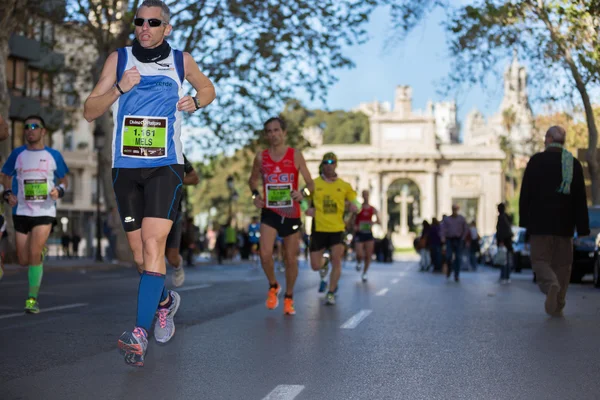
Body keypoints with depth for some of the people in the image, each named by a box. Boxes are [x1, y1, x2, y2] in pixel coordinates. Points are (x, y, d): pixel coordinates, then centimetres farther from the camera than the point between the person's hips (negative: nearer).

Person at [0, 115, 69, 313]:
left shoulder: (53, 155, 3)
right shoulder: (17, 154, 5)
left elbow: (64, 179, 13)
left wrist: (59, 190, -9)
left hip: (45, 212, -2)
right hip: (21, 212, 2)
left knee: (34, 254, -16)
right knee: (23, 261, 4)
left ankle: (32, 299, -6)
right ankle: (40, 254, 41)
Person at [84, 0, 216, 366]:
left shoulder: (181, 60, 6)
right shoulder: (119, 59, 6)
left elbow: (209, 89, 24)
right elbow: (90, 112, 4)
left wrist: (196, 102, 1)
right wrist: (119, 89, -13)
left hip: (165, 167, -2)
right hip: (125, 168, 3)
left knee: (153, 244, -18)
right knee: (139, 252, 8)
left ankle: (141, 335, -24)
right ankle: (165, 300, 37)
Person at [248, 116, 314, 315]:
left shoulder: (295, 155, -3)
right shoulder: (261, 157, 1)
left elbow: (310, 182, -3)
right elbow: (253, 179, 17)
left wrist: (303, 192, -25)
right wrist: (255, 194, -3)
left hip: (291, 213, 0)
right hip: (269, 212, 0)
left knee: (291, 258, 7)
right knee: (265, 254, -16)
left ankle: (289, 298, 25)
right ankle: (273, 287, 12)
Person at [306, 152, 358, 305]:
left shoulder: (344, 185, 5)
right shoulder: (314, 184, 2)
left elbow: (355, 203, 13)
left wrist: (354, 206, -11)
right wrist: (307, 209, -11)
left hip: (337, 229, 0)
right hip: (318, 229, 0)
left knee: (336, 259, -15)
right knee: (315, 265, 1)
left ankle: (331, 293, 3)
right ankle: (324, 266, 41)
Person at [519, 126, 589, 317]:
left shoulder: (537, 160, -5)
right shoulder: (574, 163, 3)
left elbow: (525, 193, -5)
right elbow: (580, 199, 4)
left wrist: (524, 220, 1)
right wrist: (582, 228, 6)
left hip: (540, 222, -3)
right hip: (565, 223, 3)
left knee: (540, 259, 3)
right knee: (562, 263, 11)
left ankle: (551, 284, -28)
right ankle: (558, 306, 12)